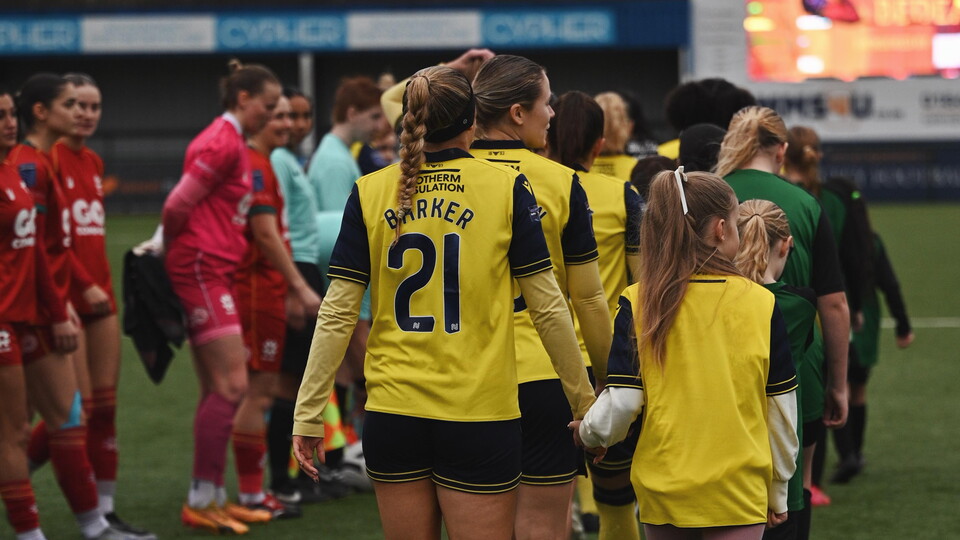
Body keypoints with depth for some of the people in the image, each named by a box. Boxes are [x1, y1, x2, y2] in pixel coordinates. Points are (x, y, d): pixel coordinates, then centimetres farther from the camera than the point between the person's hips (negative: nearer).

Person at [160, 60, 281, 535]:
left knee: (218, 389, 11)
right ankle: (202, 501, -7)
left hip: (214, 273, 10)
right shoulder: (223, 143, -13)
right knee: (231, 385, -11)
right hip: (202, 269, -10)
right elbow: (178, 205, -15)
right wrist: (170, 246, 1)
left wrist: (165, 248, 10)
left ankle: (209, 497, 15)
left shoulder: (233, 143, 18)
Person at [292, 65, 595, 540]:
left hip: (392, 411, 2)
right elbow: (547, 307, -2)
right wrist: (584, 401, 7)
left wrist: (308, 414, 4)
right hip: (480, 413, -2)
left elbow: (337, 313, -1)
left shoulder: (370, 194, 1)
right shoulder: (507, 188, -3)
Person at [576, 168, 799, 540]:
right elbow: (782, 407, 2)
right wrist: (778, 493, 15)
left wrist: (589, 433, 14)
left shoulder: (637, 304, -6)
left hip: (662, 491, 2)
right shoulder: (761, 304, -5)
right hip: (739, 494, -1)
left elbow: (621, 402, -9)